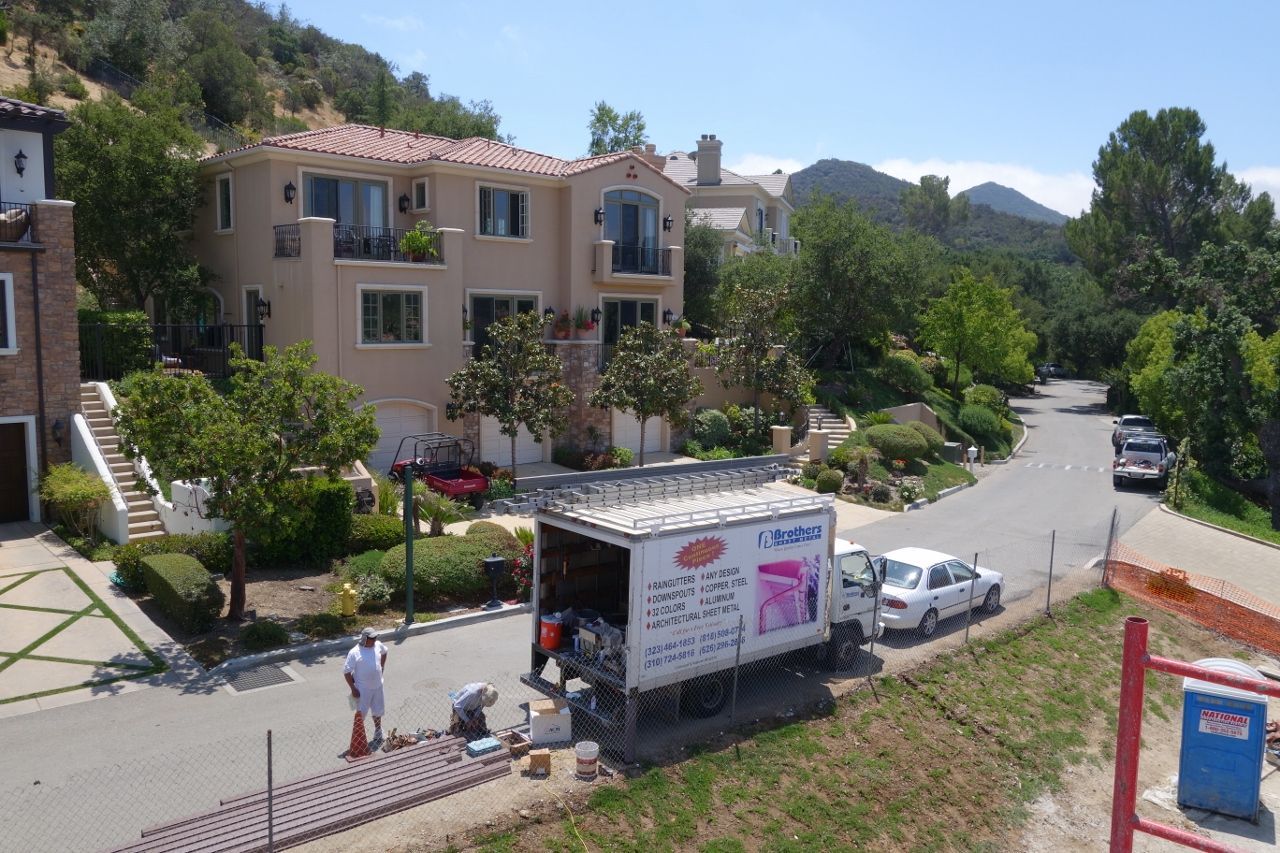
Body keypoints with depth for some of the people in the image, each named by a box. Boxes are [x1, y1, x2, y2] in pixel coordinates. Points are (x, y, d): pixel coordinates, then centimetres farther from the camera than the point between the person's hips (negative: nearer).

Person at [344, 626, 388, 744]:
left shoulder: (378, 645, -7)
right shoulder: (354, 653, -23)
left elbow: (384, 652, 18)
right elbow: (346, 671, -18)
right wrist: (353, 689, -17)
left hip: (377, 686, 6)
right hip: (363, 689, -6)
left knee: (378, 710, 21)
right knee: (360, 714, 5)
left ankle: (378, 733, 42)